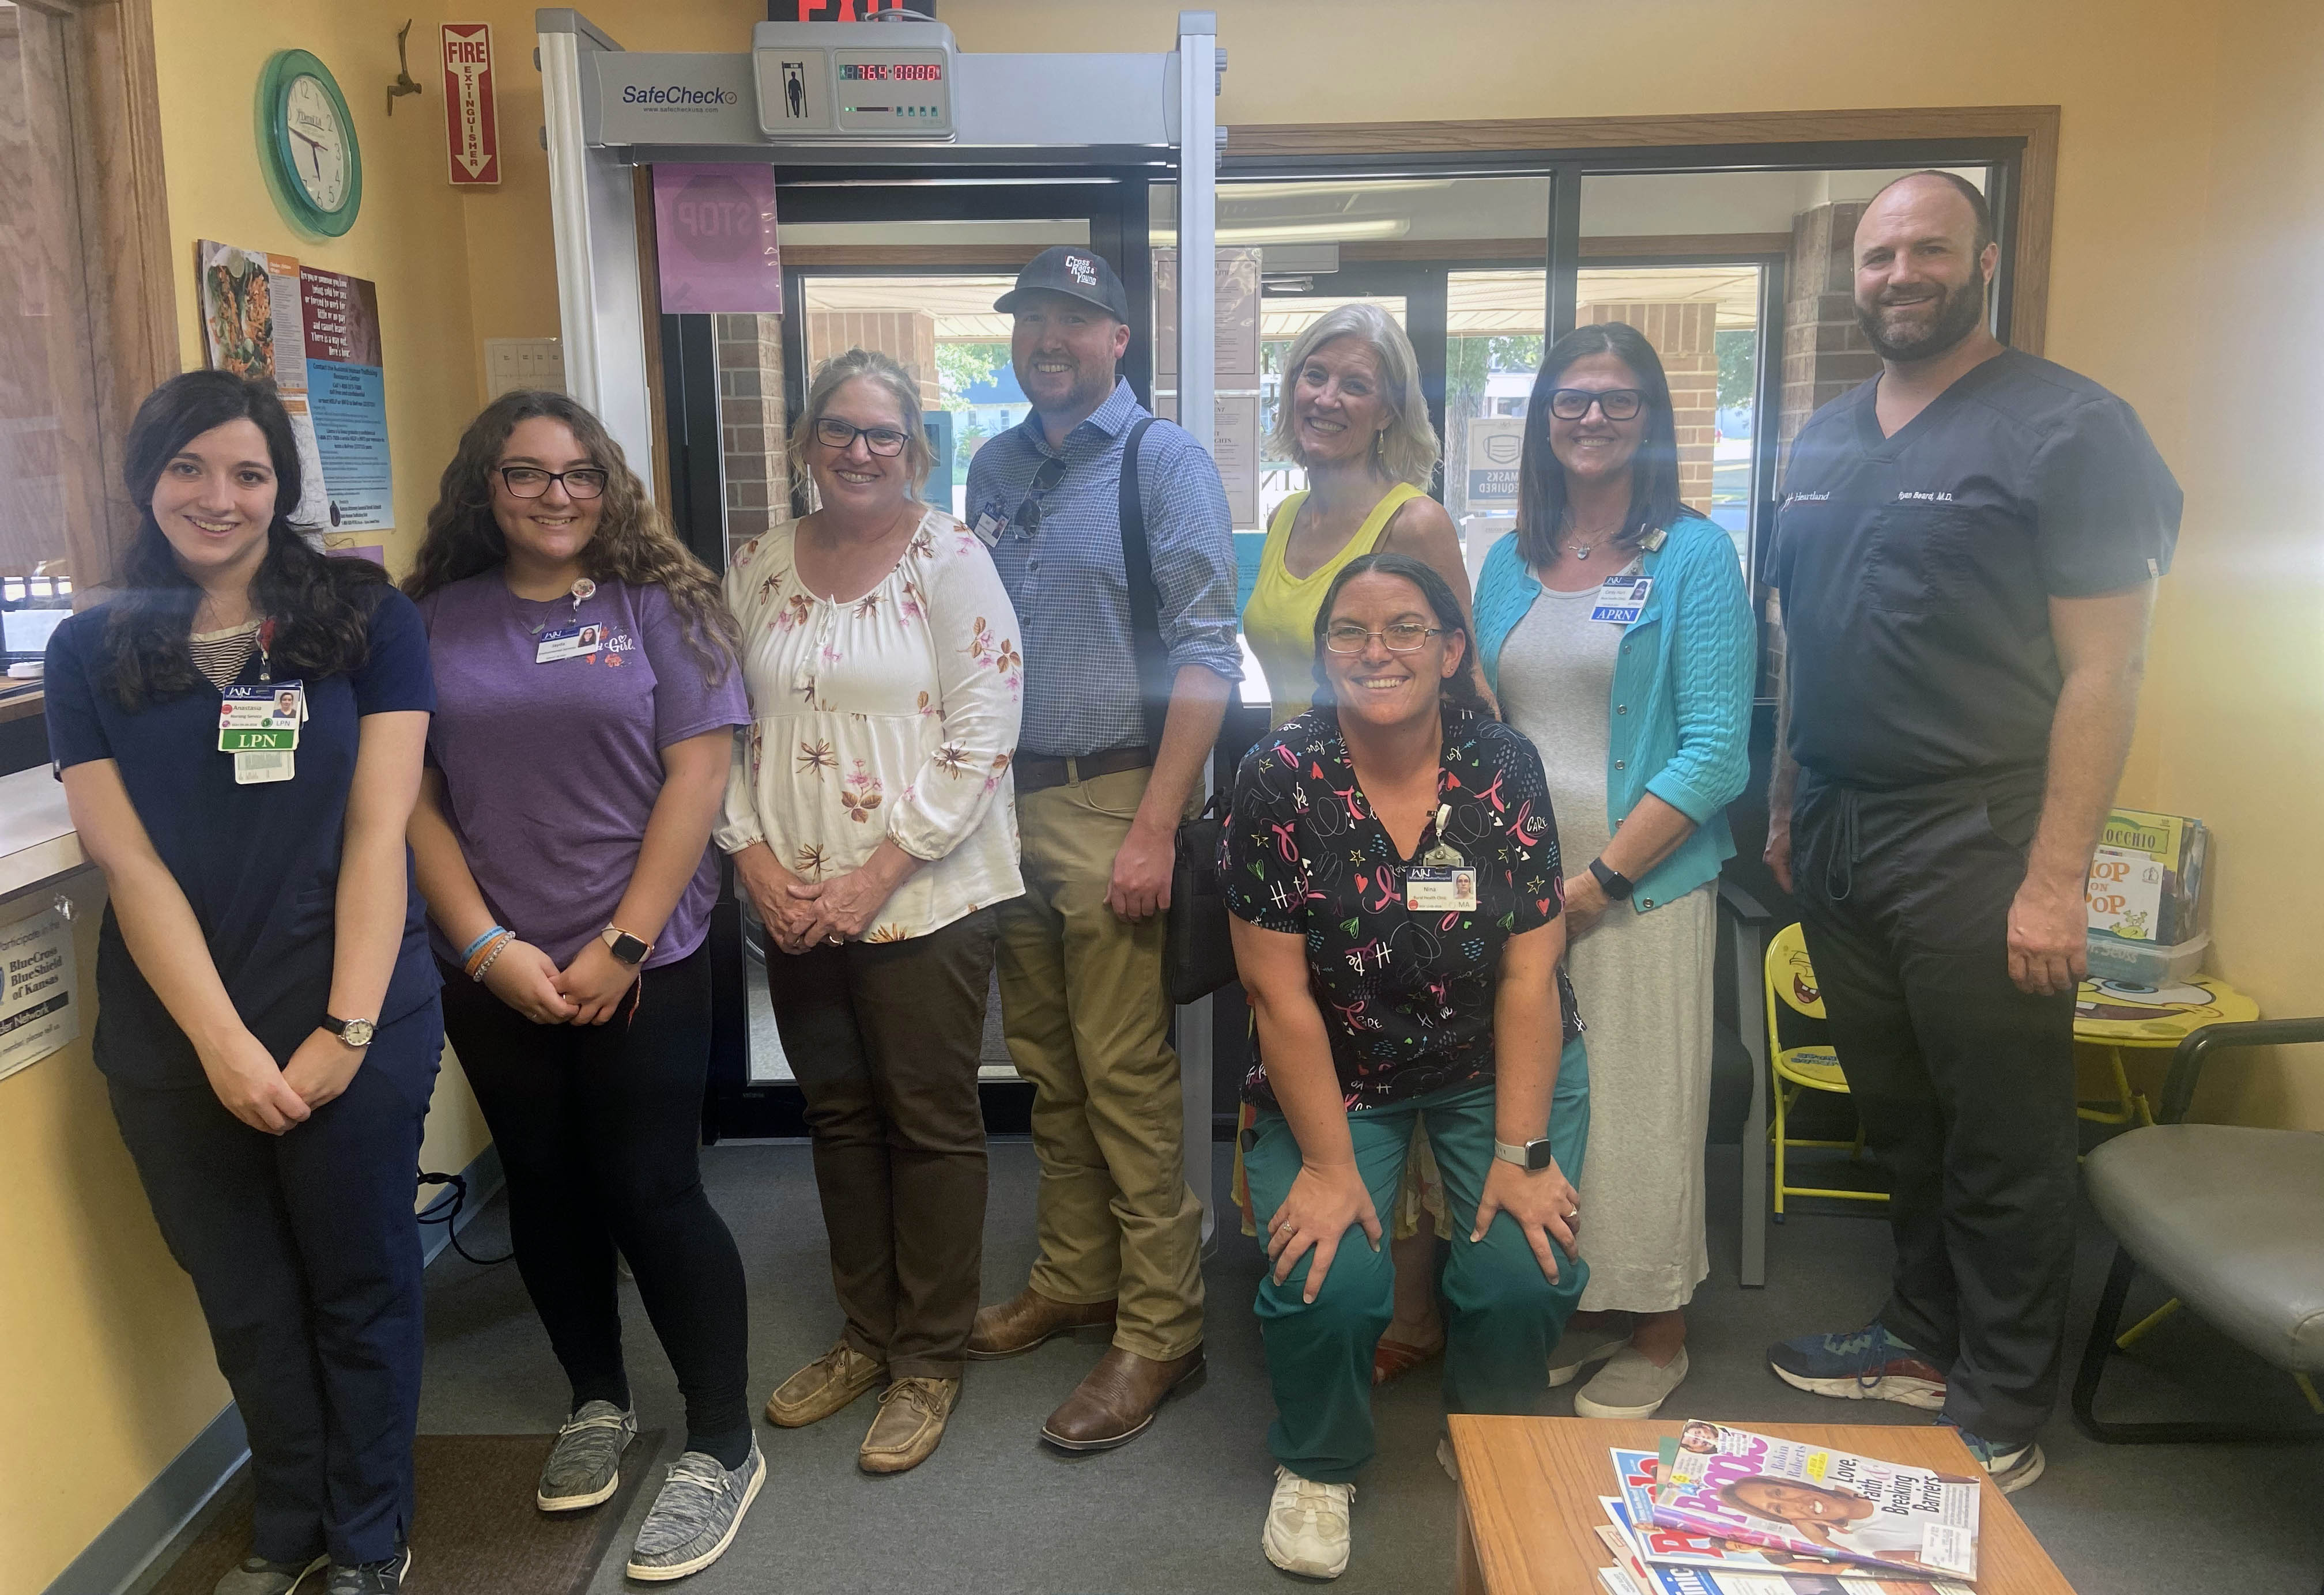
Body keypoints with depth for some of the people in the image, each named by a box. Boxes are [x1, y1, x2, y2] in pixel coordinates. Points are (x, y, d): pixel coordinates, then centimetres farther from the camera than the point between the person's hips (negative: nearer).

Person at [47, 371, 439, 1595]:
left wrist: (347, 1030, -14)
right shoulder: (90, 653, 4)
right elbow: (130, 863, -3)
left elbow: (377, 831, -7)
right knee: (245, 1307, 17)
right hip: (173, 1047, 2)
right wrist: (223, 1043, -13)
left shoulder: (366, 620, -2)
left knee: (360, 1290, 11)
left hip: (353, 1034, -2)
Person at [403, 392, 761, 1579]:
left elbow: (697, 775, -8)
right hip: (494, 975, 3)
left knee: (652, 1191, -2)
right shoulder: (434, 621, 5)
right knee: (544, 1189, 14)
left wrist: (620, 947, -12)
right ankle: (596, 1401, 35)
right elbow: (411, 797, 2)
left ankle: (721, 1447, 14)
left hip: (643, 965, -3)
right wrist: (488, 947, -8)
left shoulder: (658, 605, -1)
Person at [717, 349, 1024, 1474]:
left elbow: (981, 739, -13)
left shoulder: (950, 560, -7)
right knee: (839, 1115, 16)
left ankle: (929, 1361, 22)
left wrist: (877, 874, -16)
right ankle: (867, 1333, 34)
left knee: (931, 1124, 5)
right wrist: (753, 855, -4)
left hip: (924, 902, -5)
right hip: (794, 904, 5)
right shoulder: (756, 569, 7)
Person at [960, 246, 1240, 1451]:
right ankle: (1072, 1281, 30)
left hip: (1112, 801, -6)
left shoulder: (1164, 462, -5)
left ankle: (1158, 1330, 10)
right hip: (1010, 800, 6)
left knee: (1127, 1078, -3)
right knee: (1047, 1070, 14)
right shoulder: (994, 470, 14)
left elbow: (1206, 657, -12)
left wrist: (1155, 831, -17)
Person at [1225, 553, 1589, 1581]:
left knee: (1526, 1271, -17)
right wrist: (1330, 1165, -16)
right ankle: (1316, 1468, 14)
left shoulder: (1505, 770, -10)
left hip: (1499, 1066, 2)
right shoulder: (1277, 780, -14)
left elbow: (1529, 976, -10)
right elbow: (1282, 995, -14)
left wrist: (1521, 1151, -14)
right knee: (1325, 1282, -20)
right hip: (1335, 1078, -1)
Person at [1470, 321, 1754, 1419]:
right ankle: (1573, 1308, 28)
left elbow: (1715, 750, -10)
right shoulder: (1511, 562, 12)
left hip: (1642, 891, -4)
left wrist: (1596, 883, -15)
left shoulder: (1695, 556, -3)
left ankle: (1656, 1334, 24)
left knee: (1640, 1113, 4)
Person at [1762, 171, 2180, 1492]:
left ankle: (2002, 1413, 22)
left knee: (2003, 1147, 6)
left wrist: (2055, 881, -17)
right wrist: (1788, 806, 15)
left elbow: (2103, 670, -13)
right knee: (1899, 1119, 17)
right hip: (1837, 837, 6)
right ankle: (1925, 1338, 34)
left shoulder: (2066, 428, -8)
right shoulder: (1826, 440, 13)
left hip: (1973, 845, -6)